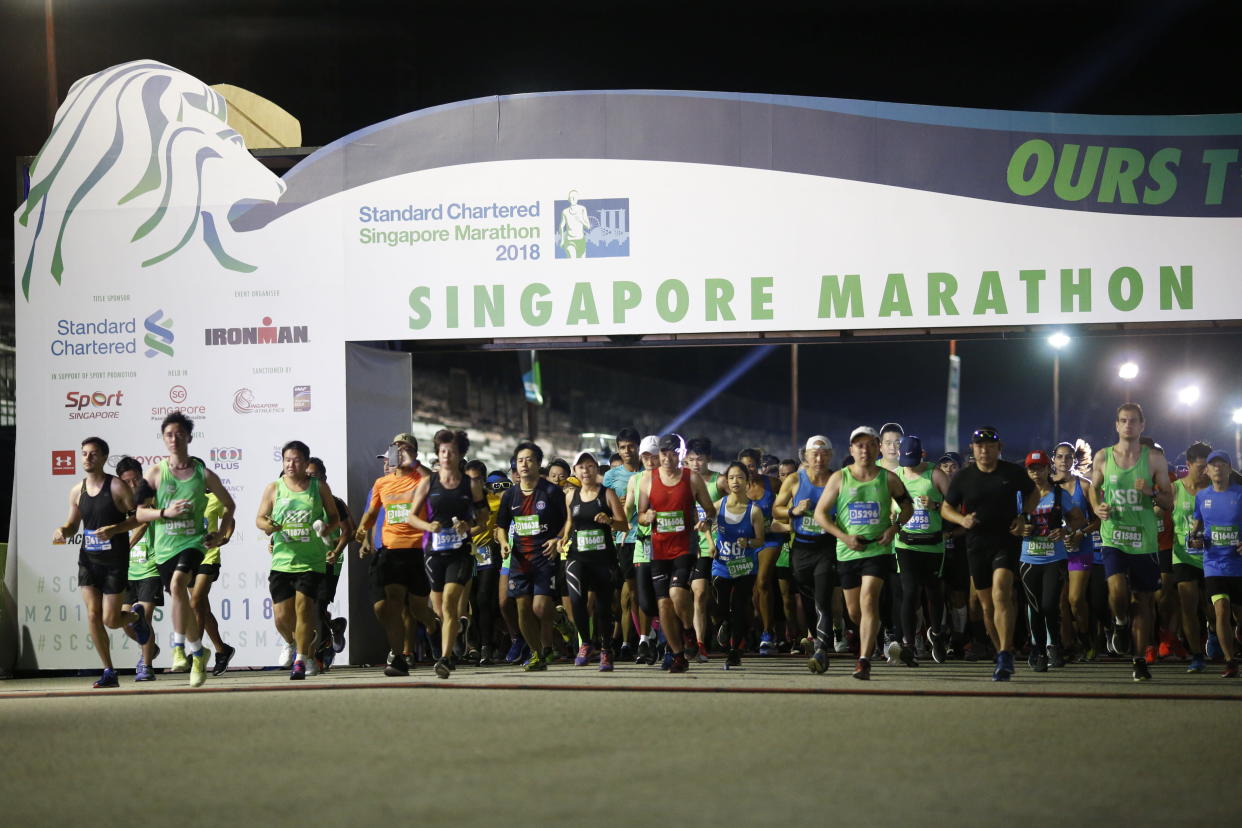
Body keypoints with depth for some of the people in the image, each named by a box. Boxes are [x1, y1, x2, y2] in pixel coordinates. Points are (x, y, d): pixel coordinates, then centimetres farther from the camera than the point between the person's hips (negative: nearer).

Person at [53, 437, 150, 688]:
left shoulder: (117, 486, -9)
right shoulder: (77, 491, 5)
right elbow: (73, 524, 15)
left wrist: (114, 529, -21)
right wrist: (62, 531, -7)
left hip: (115, 561, -4)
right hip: (88, 559, 4)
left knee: (111, 620, -4)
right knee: (92, 614, -7)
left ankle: (137, 615, 33)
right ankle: (109, 672, 2)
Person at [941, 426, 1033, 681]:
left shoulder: (1013, 472, 0)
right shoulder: (962, 477, 2)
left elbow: (1032, 494, 17)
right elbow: (946, 508, 12)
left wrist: (1022, 518, 0)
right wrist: (962, 520, -9)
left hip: (1006, 542, -3)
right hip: (977, 545, 3)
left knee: (1001, 595, -22)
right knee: (987, 606, 8)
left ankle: (1005, 657, -25)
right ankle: (1003, 654, 24)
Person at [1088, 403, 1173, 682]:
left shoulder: (1154, 458, 2)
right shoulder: (1103, 457, 4)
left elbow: (1169, 501, 5)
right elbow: (1094, 488, 19)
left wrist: (1151, 492, -16)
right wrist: (1098, 508, -1)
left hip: (1144, 539, 1)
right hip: (1113, 536, -1)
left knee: (1145, 600, 4)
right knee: (1117, 588, -22)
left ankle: (1140, 659, 17)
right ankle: (1120, 624, 13)